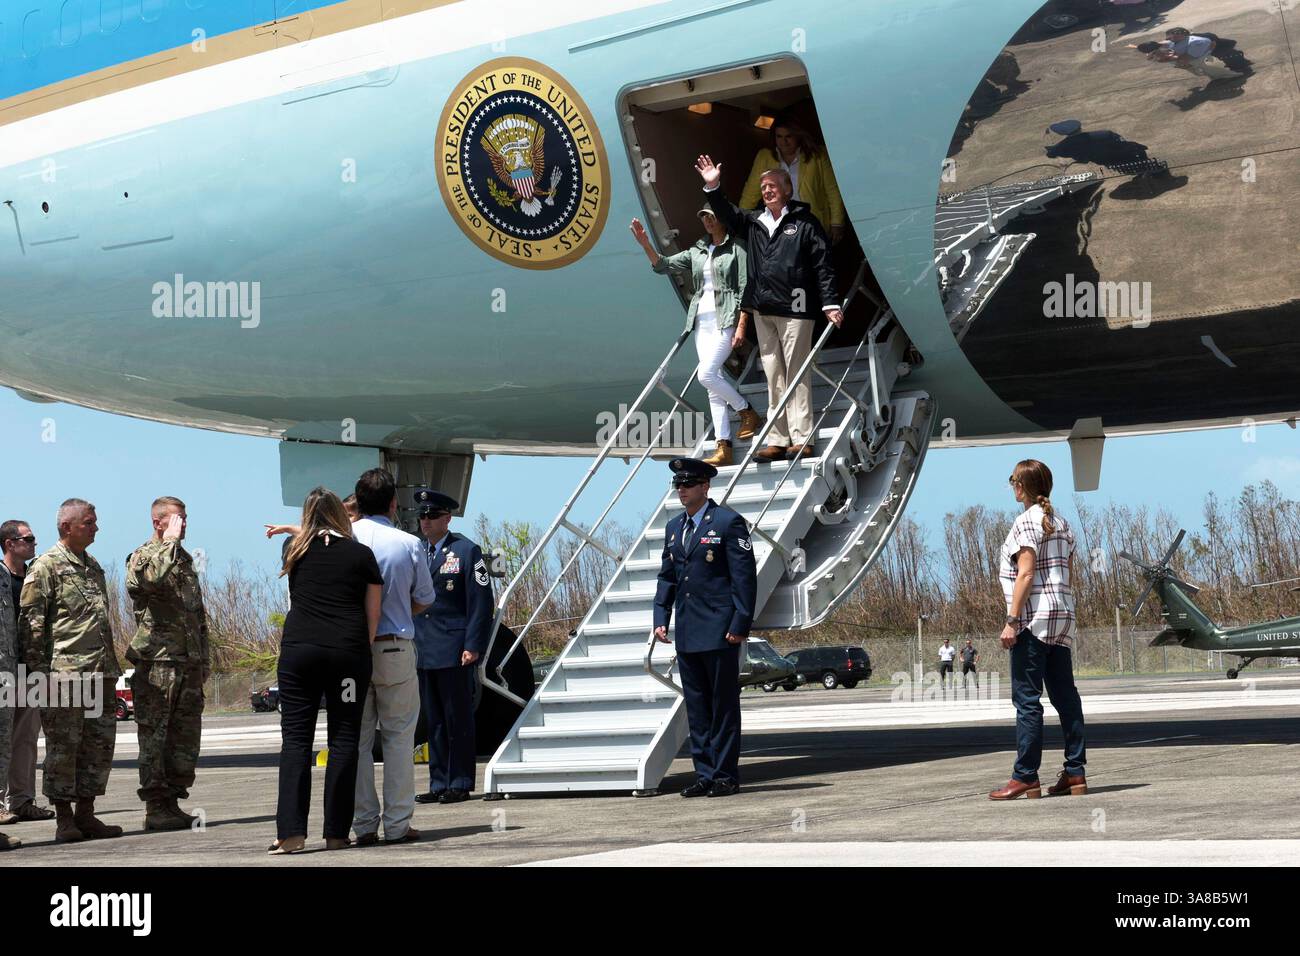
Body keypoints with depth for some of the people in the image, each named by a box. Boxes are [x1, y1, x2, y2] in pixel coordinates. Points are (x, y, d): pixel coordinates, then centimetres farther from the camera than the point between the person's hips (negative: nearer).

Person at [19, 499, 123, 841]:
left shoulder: (93, 567, 19)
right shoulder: (46, 566, -4)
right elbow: (31, 620, -8)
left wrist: (111, 664, 21)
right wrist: (38, 668, -14)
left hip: (100, 671, 8)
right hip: (64, 670, -8)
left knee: (101, 743, 7)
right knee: (63, 745, -3)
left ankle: (86, 813, 15)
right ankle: (63, 819, 3)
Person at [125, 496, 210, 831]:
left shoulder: (184, 559, 19)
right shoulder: (143, 556, -4)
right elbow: (153, 578, -31)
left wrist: (204, 657, 21)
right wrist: (170, 540, -18)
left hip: (189, 663, 8)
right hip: (157, 662, -8)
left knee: (186, 738, 8)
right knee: (154, 736, -4)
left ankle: (173, 802, 15)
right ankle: (156, 808, -2)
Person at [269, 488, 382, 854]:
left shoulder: (296, 550, 9)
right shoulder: (361, 555, 4)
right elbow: (373, 614, 4)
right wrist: (363, 649, 9)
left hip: (298, 649, 1)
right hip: (348, 651, -1)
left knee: (295, 738, 1)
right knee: (344, 739, 4)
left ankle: (291, 831, -9)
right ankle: (336, 832, 4)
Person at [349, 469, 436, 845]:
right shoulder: (408, 544, -4)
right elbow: (424, 599, 6)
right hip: (395, 650, -1)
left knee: (357, 738, 8)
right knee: (399, 737, 6)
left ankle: (364, 824, 8)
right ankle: (397, 824, 5)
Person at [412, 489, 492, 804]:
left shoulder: (466, 550, -3)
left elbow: (480, 601, -7)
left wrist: (473, 646, -13)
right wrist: (409, 643, 9)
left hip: (454, 651, -6)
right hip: (423, 652, 6)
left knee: (458, 718, -1)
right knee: (434, 720, 10)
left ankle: (460, 784, 6)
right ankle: (439, 784, 15)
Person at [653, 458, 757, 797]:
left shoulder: (728, 522, -6)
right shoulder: (674, 527, 15)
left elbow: (745, 576, -10)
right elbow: (667, 577, 20)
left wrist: (740, 624, -15)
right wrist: (661, 618, 8)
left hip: (720, 631, -7)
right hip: (687, 634, 7)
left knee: (723, 705, -1)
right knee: (696, 706, 8)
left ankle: (726, 775, 4)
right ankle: (704, 774, 13)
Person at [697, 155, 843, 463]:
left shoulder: (804, 223, 1)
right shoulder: (754, 223, 18)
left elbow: (823, 265, -2)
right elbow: (728, 214, 16)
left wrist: (829, 303, -9)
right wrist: (713, 188, 0)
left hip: (794, 309, -6)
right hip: (762, 310, 6)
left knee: (796, 374, -8)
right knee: (773, 377, 6)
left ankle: (803, 439, -8)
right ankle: (778, 441, 8)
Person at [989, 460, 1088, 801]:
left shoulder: (1026, 521, -8)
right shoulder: (1062, 523, 16)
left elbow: (1026, 574, -15)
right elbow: (1070, 574, 16)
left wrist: (1012, 621, -16)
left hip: (1034, 618, -8)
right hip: (1062, 617, 8)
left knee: (1027, 698, -7)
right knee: (1065, 694, 9)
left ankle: (1025, 777, -8)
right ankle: (1075, 772, 9)